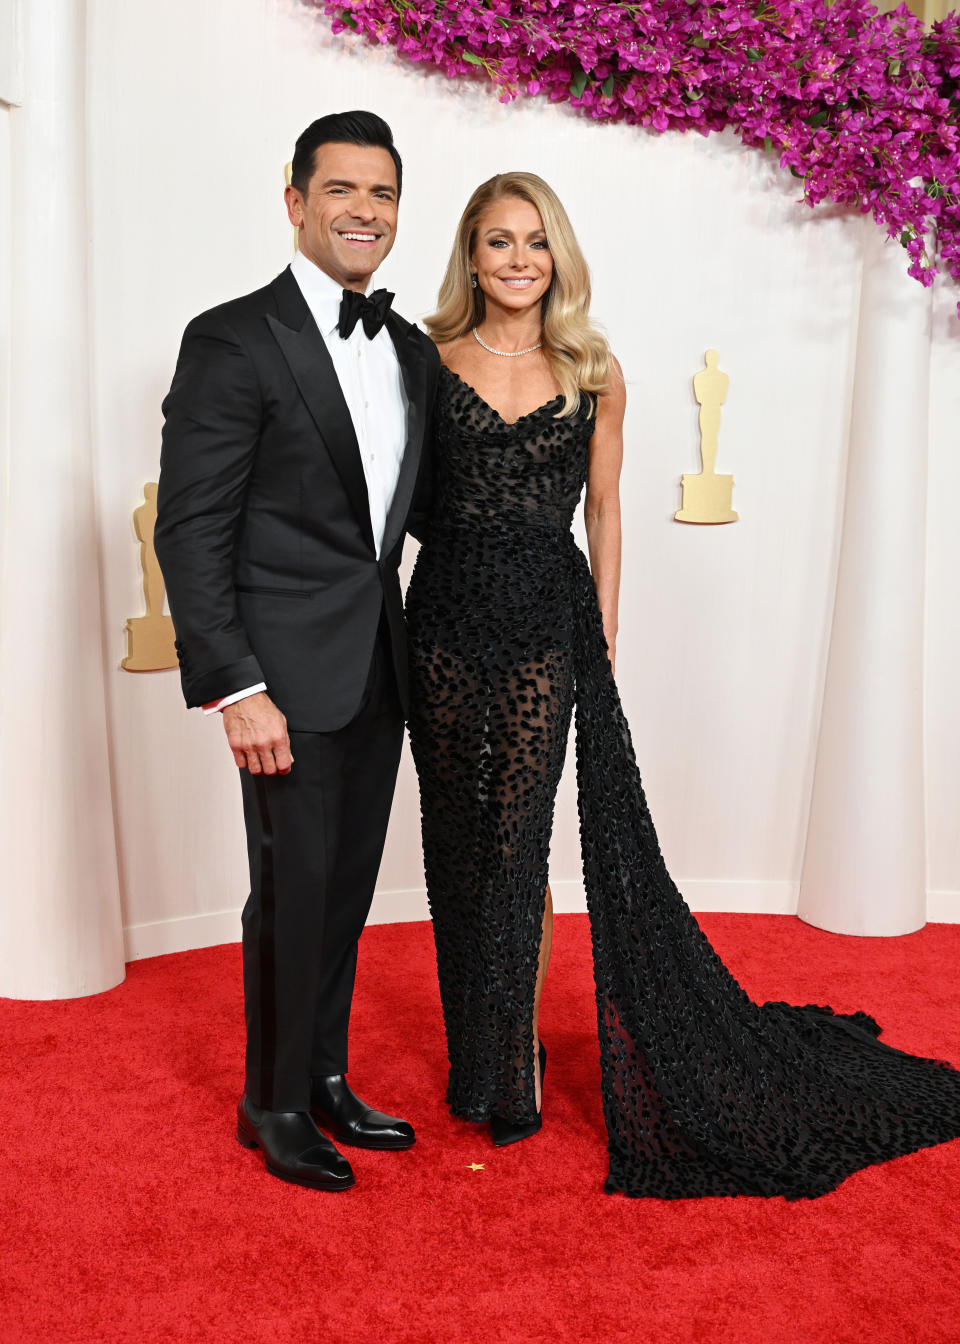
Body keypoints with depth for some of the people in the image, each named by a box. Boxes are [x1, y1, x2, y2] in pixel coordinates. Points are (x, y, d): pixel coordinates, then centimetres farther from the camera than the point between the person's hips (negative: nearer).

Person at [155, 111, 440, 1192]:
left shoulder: (414, 351, 12)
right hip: (291, 671, -6)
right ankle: (274, 1106, 24)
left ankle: (326, 1081, 33)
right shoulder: (233, 341, -9)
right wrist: (236, 689, -17)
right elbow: (191, 531, -13)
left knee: (348, 888, 15)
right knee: (293, 892, 3)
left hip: (380, 667, 6)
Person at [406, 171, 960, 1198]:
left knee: (514, 841, -1)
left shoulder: (593, 372, 6)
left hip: (545, 624, -1)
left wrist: (605, 630, 5)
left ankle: (515, 1065, 17)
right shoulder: (433, 361, 5)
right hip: (447, 617, 1)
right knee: (457, 838, 9)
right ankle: (476, 1046, 28)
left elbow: (603, 506, 10)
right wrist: (394, 630, -1)